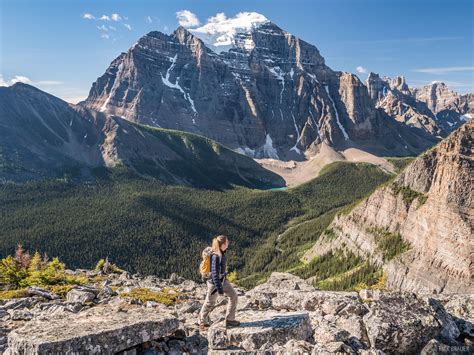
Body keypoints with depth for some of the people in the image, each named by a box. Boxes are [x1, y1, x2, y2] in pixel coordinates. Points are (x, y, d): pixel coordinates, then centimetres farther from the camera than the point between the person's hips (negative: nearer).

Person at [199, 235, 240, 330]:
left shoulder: (221, 253, -2)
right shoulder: (216, 256, -29)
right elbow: (214, 273, -28)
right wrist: (219, 288, -25)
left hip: (222, 280, 9)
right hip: (214, 282, -9)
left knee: (233, 296, 7)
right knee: (209, 303, 11)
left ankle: (229, 319, 19)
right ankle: (203, 322, 35)